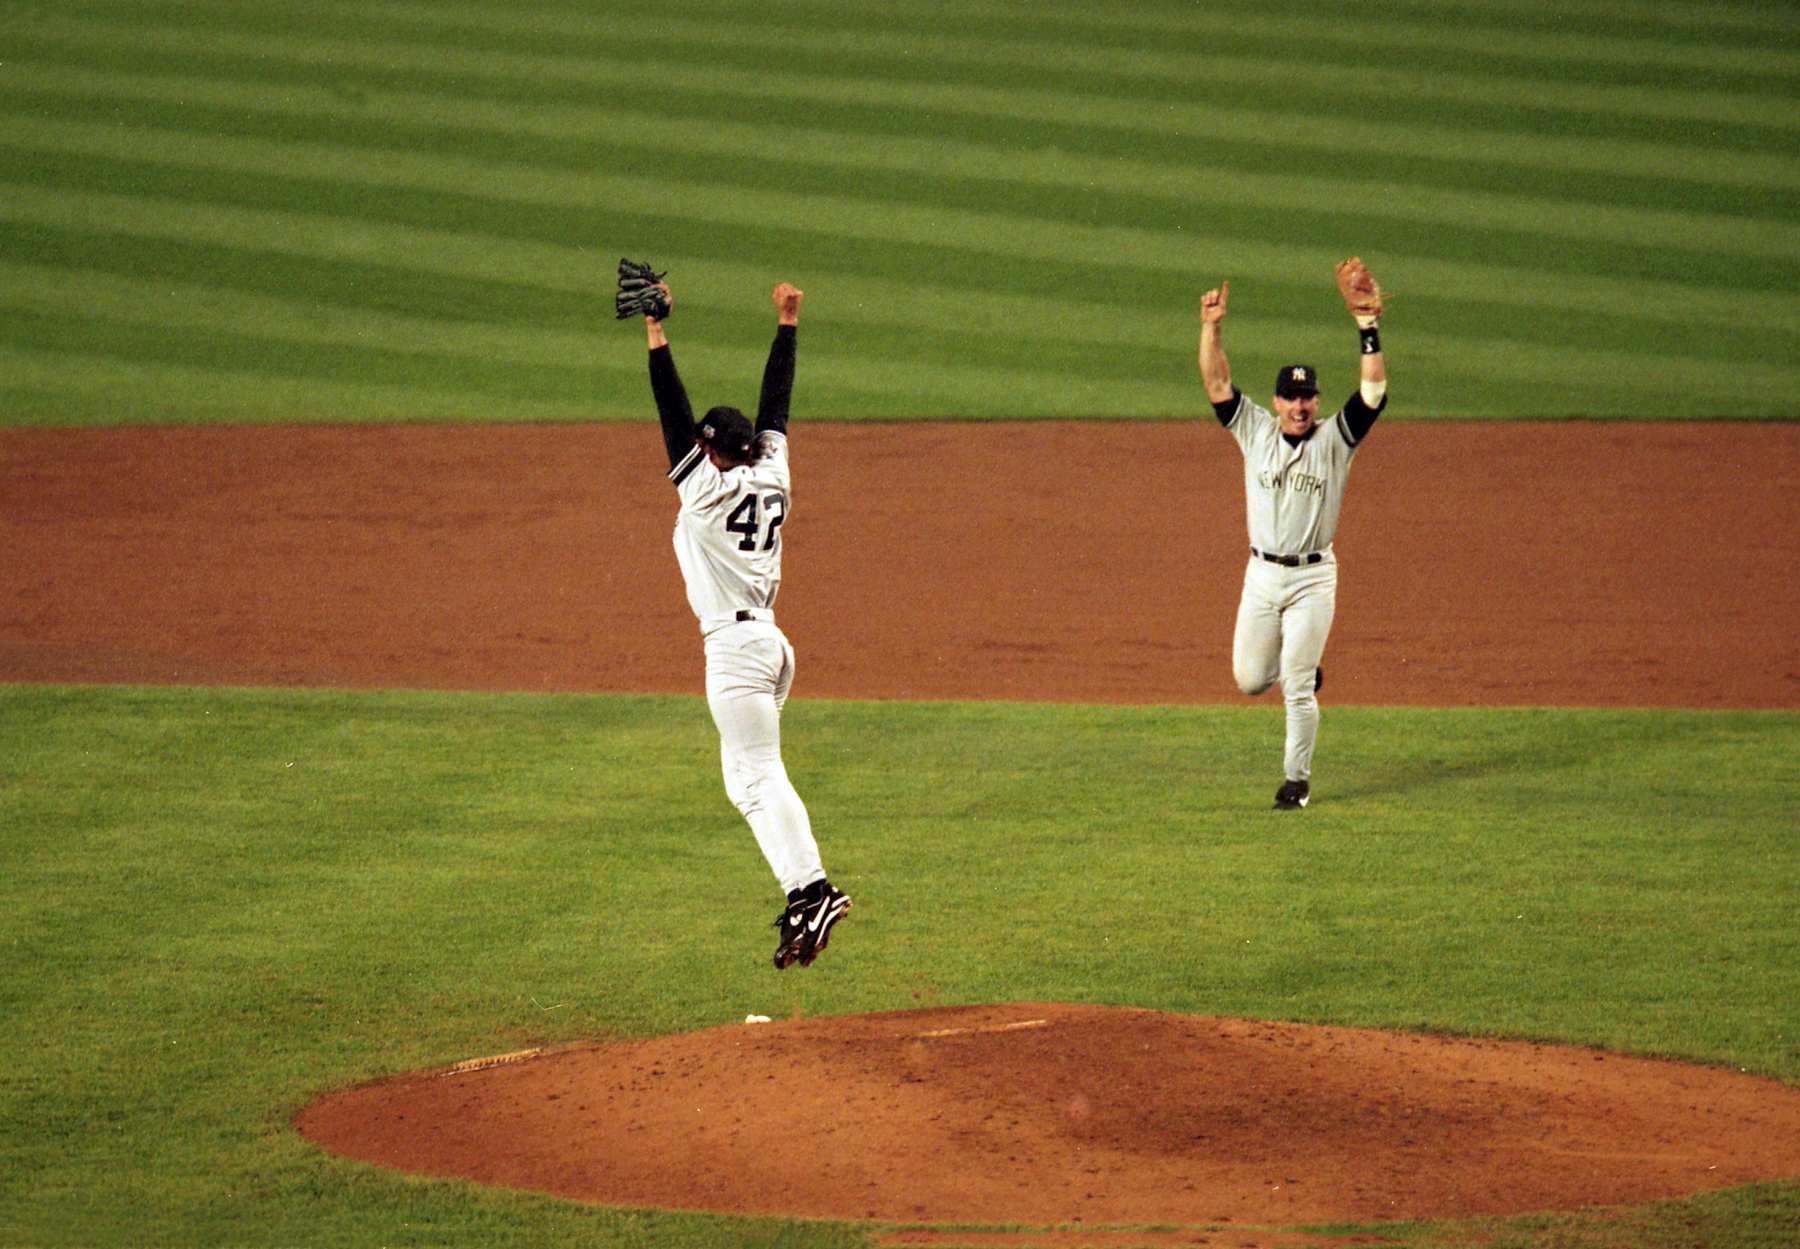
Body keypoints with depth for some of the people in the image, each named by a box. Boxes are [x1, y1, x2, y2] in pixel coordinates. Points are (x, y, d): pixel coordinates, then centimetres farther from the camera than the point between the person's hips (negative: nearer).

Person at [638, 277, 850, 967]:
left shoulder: (708, 489, -9)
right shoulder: (771, 478, 9)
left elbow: (674, 415, -13)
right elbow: (776, 406, 18)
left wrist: (656, 332, -13)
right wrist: (786, 325, 25)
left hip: (735, 645, -8)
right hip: (770, 641, 9)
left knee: (758, 777, -13)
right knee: (749, 779, 14)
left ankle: (811, 890, -24)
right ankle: (803, 903, 10)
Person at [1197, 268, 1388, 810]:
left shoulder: (1335, 439, -3)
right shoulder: (1255, 430, 2)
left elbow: (1374, 390, -13)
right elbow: (1216, 383, -5)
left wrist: (1369, 330, -19)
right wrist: (1212, 327, -17)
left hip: (1313, 577, -3)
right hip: (1262, 575, 3)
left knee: (1297, 691, -3)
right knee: (1250, 679, 5)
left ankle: (1297, 780, 10)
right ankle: (1299, 667, 40)